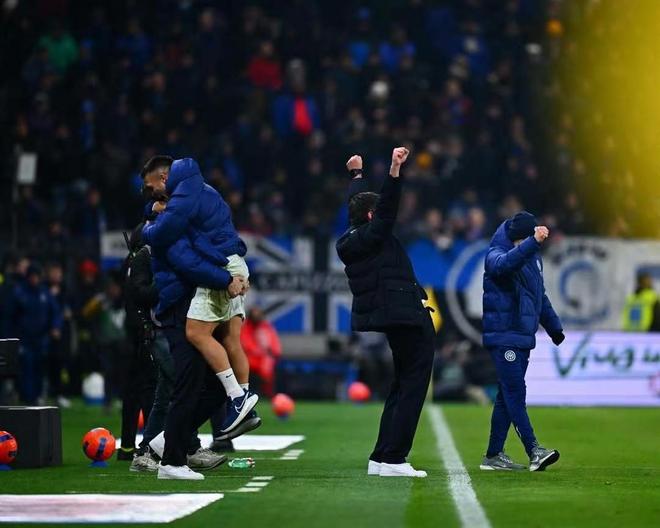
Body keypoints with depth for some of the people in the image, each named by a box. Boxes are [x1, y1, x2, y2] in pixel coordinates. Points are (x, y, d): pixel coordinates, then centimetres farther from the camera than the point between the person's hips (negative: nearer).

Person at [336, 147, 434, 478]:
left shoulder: (353, 237, 13)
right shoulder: (372, 236, -11)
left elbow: (358, 203, 29)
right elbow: (387, 207, -26)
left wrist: (356, 174, 45)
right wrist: (395, 170, -35)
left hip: (396, 321, 10)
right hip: (411, 320, -10)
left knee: (402, 386, 17)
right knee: (412, 387, -8)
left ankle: (380, 458, 16)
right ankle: (393, 459, -12)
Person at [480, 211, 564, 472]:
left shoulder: (532, 257, 16)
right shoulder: (496, 256, -9)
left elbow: (540, 295, 28)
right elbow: (505, 263, -34)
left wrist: (554, 326, 32)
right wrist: (532, 243, -48)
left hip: (523, 336, 8)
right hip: (503, 336, -8)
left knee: (508, 395, 9)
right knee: (515, 392, -13)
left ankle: (494, 455, 13)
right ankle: (534, 451, -19)